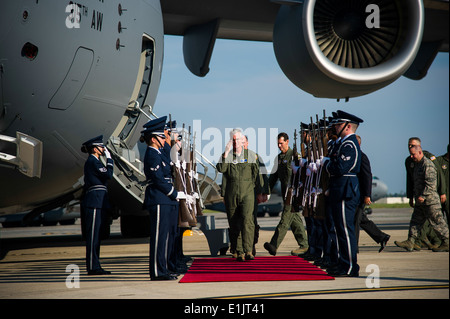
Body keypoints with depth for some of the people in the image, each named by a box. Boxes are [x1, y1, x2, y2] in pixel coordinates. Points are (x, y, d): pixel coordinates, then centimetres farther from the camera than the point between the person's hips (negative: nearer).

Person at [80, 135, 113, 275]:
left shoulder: (93, 161, 21)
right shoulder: (92, 161, -10)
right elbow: (108, 174, -15)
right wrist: (109, 158, -7)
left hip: (96, 202, 11)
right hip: (94, 202, -11)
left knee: (95, 235, 10)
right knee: (93, 234, -9)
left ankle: (94, 266, 12)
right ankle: (93, 267, -9)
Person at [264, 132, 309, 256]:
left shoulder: (294, 155, -8)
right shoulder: (278, 157, 16)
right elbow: (274, 175, 20)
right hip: (285, 192, 8)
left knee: (285, 218, -11)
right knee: (295, 219, 10)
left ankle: (274, 245, -18)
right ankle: (304, 245, 17)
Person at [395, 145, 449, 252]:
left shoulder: (428, 165, -15)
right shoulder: (417, 164, 16)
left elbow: (431, 183, -21)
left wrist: (423, 196, -24)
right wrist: (415, 195, 19)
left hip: (430, 200, -10)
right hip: (420, 201, 10)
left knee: (437, 222, -2)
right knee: (415, 221, 5)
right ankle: (410, 242, 3)